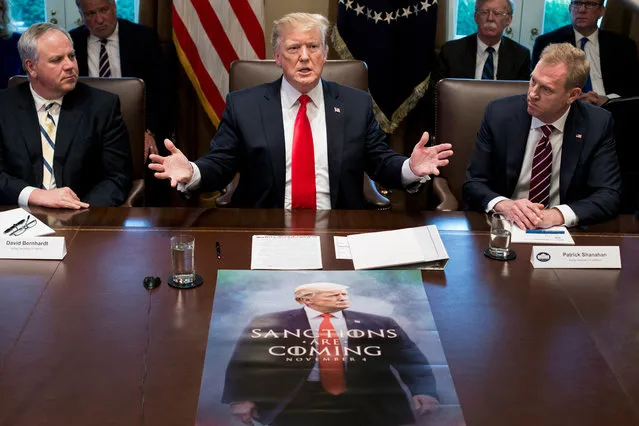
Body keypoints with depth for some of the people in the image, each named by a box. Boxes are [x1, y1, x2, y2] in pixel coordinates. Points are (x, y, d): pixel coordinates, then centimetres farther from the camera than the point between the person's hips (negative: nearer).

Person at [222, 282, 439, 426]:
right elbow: (243, 364, 3)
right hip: (295, 404, -1)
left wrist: (424, 392, -14)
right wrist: (240, 399, -12)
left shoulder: (379, 325, 8)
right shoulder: (268, 324, 4)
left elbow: (412, 361, 4)